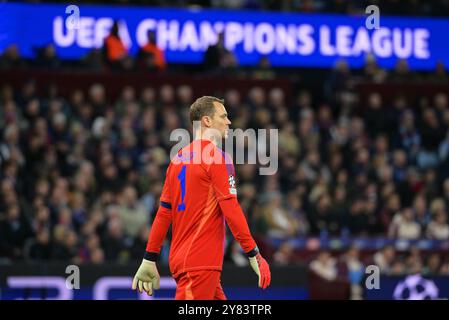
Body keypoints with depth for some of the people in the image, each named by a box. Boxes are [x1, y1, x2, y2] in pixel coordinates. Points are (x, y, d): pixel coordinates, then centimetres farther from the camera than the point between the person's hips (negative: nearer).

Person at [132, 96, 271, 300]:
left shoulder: (178, 158, 14)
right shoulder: (216, 156, -8)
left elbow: (164, 212, 15)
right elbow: (231, 209, -14)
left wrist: (149, 260, 17)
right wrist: (253, 255, -12)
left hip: (180, 258, 8)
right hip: (201, 262, -8)